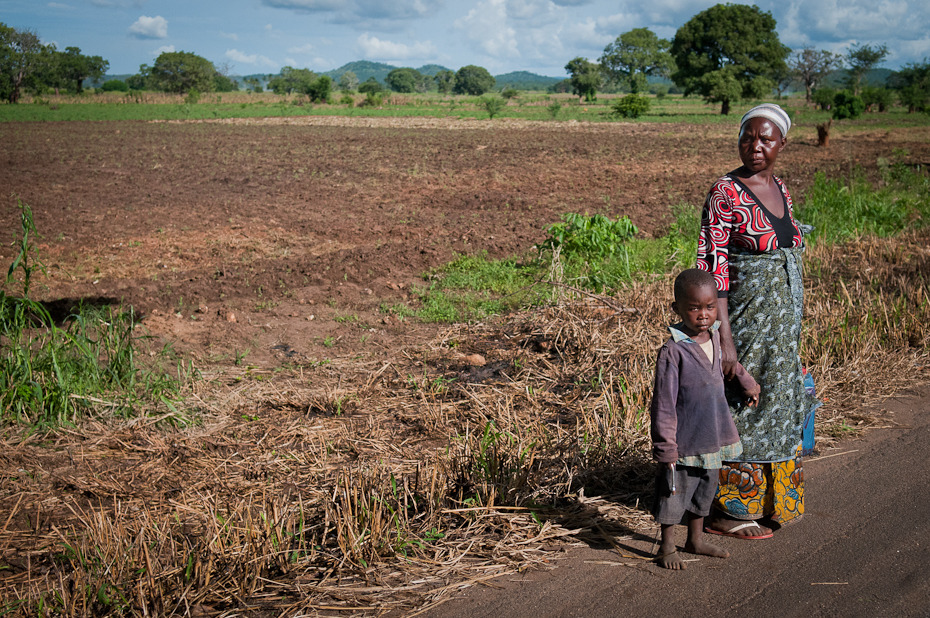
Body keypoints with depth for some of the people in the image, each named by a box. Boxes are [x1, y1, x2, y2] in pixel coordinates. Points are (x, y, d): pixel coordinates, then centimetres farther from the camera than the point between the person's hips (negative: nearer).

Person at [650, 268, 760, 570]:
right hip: (684, 443, -7)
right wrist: (666, 449, -19)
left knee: (705, 490, 21)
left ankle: (696, 539, 39)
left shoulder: (715, 337, 0)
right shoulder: (673, 351, -22)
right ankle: (667, 548, 25)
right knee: (673, 494, 7)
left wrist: (746, 383, 36)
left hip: (712, 438, 7)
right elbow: (663, 404, -19)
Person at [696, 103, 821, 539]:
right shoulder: (725, 193, -15)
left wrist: (791, 330, 18)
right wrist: (724, 336, -24)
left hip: (782, 322, 8)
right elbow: (711, 267, -19)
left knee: (773, 403, 17)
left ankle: (767, 502, 33)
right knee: (740, 409, 0)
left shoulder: (780, 190, 9)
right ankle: (726, 511, 14)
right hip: (744, 320, -8)